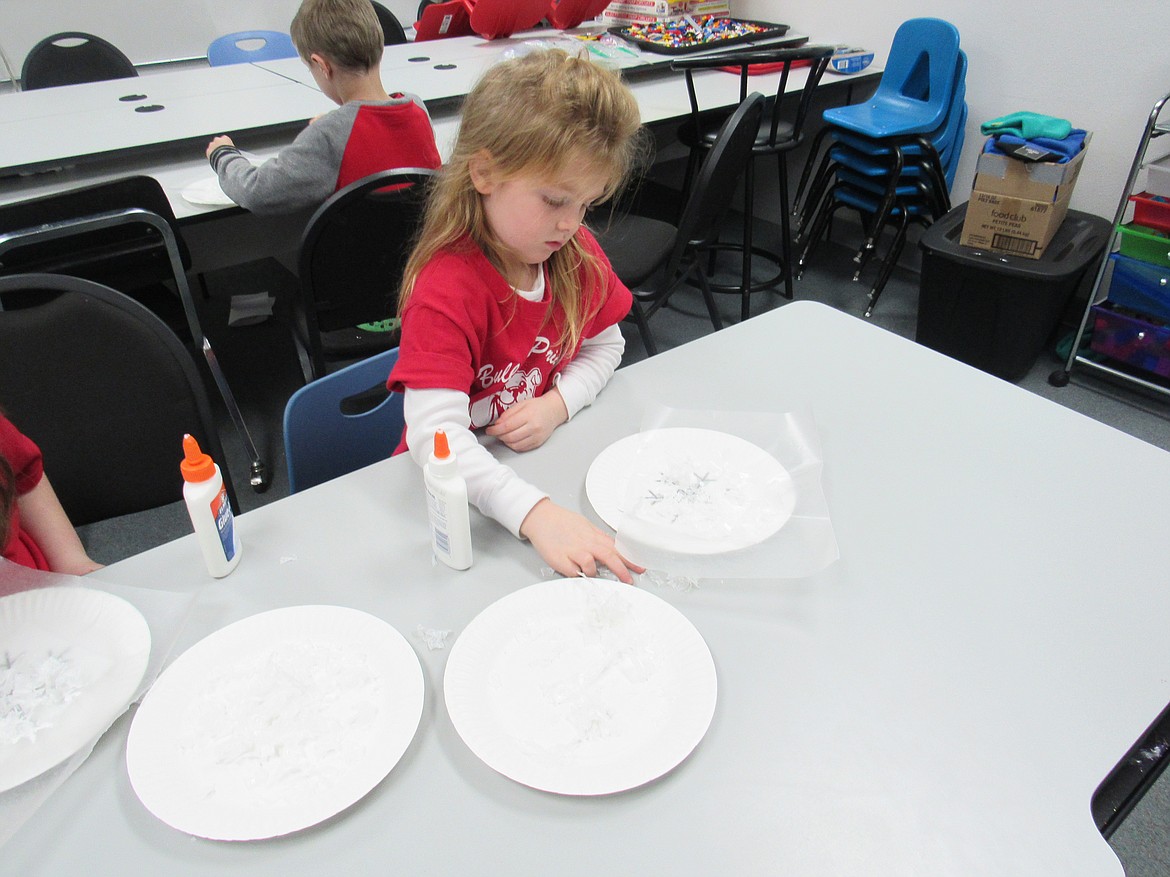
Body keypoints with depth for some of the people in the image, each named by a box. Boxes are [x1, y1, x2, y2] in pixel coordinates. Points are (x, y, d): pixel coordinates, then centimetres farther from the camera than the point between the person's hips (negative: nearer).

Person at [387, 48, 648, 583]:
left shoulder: (576, 251, -4)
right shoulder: (445, 291, -26)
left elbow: (604, 346, 8)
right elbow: (435, 435, -35)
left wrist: (556, 405, -14)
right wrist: (537, 514, -48)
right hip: (464, 483, -5)